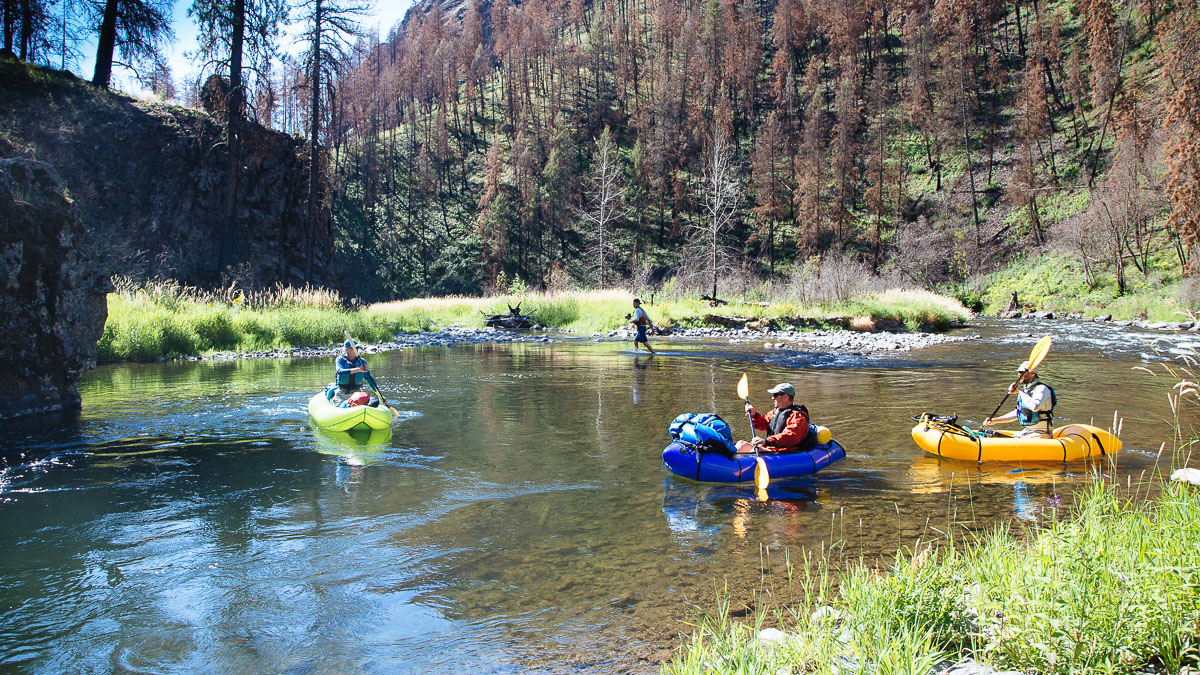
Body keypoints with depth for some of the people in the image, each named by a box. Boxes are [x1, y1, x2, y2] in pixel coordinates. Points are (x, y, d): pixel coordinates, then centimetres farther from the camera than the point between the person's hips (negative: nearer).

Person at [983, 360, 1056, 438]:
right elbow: (1017, 414, 22)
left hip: (1042, 433, -9)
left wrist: (1020, 391, -26)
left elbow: (1035, 407, -36)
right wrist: (995, 420, 16)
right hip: (1028, 430, 9)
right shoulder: (1025, 389, 13)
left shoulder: (1041, 389, -15)